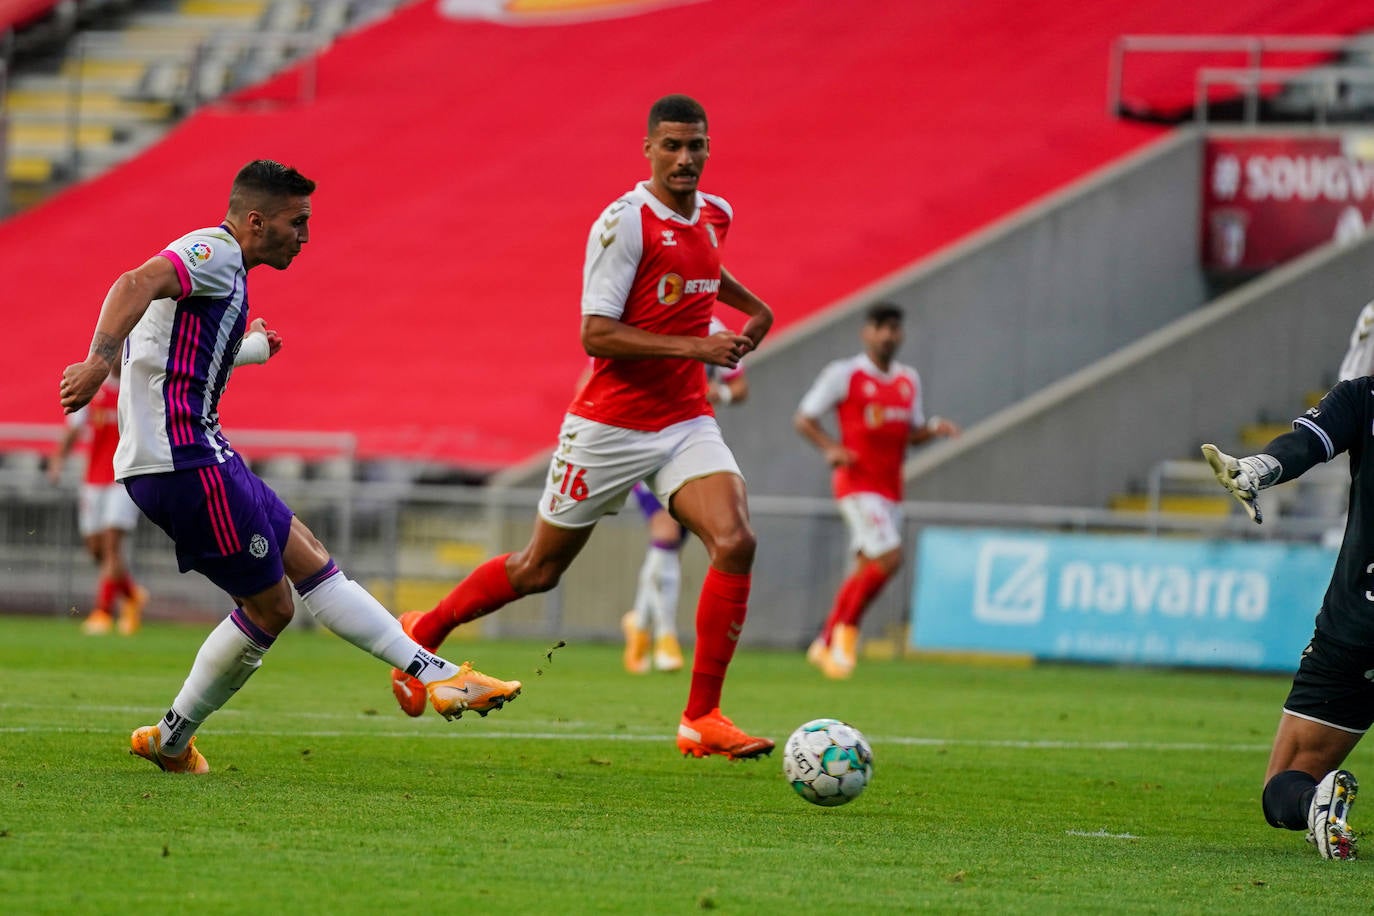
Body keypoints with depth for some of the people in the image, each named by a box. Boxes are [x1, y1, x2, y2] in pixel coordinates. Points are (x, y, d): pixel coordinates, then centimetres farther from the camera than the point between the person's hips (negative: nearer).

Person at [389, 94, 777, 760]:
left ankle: (702, 719, -13)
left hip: (686, 423, 5)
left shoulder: (714, 215, 6)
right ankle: (423, 634, 35)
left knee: (735, 542, -18)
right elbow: (596, 334, -23)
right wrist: (696, 346, -28)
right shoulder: (624, 222, -17)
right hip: (610, 424, -5)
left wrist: (752, 306, 23)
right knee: (539, 569, 8)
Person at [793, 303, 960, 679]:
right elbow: (804, 419, -2)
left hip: (890, 489, 7)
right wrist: (831, 448, -19)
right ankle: (847, 627, -1)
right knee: (888, 558, -19)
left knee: (867, 567, 8)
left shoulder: (909, 381, 14)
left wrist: (935, 428, 0)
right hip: (857, 483, -7)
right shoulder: (844, 375, -4)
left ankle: (826, 645, 19)